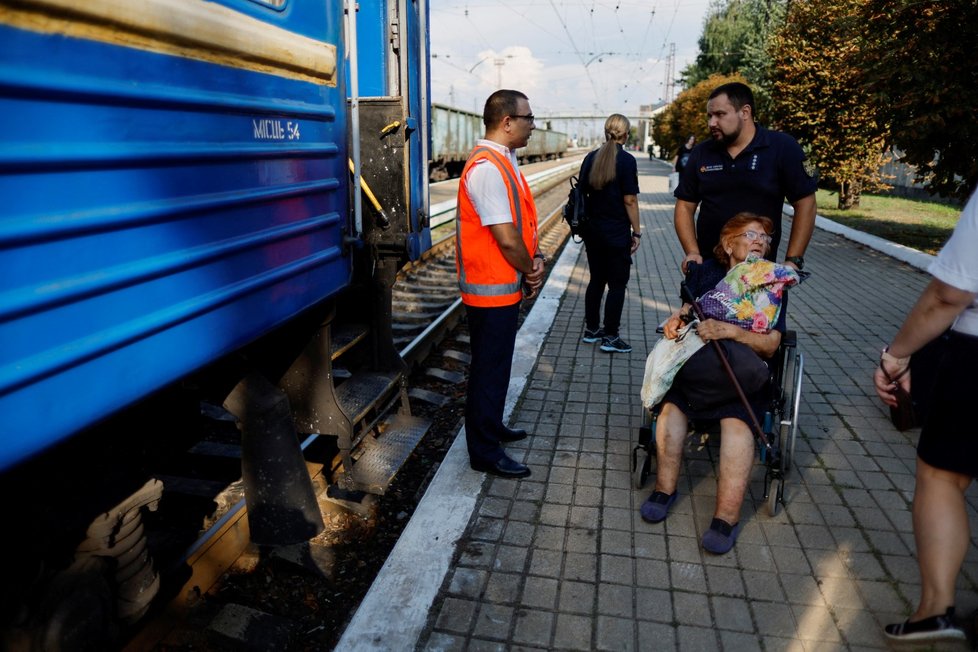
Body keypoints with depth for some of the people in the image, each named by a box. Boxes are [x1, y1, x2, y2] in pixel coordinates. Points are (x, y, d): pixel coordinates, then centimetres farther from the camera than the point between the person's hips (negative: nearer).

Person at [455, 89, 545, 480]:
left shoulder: (505, 161, 11)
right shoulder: (487, 168, -21)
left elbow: (521, 223, 13)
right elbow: (506, 239, -25)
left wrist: (534, 259, -4)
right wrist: (531, 272, -9)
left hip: (505, 285, 10)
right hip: (491, 288, -10)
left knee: (497, 363, 22)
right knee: (490, 368, 2)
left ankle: (492, 427, 40)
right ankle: (484, 452, 17)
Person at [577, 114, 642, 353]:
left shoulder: (590, 158, 4)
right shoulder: (626, 160, -11)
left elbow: (582, 194, 7)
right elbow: (630, 200, -13)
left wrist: (586, 224, 16)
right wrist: (636, 231, -5)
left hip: (592, 230, 6)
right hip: (617, 233, -6)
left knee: (596, 280, 16)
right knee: (617, 284, 3)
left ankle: (591, 329, 24)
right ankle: (610, 337, 7)